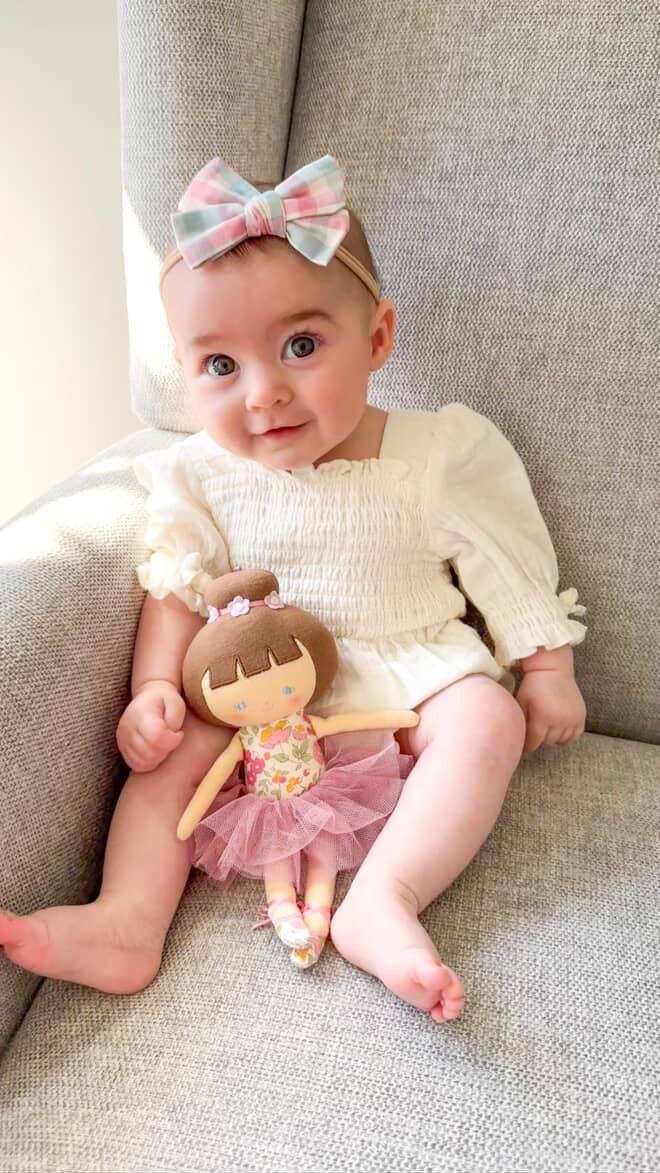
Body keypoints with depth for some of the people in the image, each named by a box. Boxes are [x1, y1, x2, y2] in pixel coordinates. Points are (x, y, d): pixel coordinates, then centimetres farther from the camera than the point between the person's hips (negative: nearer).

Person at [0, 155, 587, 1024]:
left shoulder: (441, 453, -11)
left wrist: (547, 672, 1)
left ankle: (381, 900, -33)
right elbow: (176, 589, -1)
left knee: (487, 720, -27)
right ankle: (128, 923, -18)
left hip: (413, 669, -1)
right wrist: (155, 688, -13)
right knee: (172, 749, -15)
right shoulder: (203, 476, -6)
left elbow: (514, 567, -2)